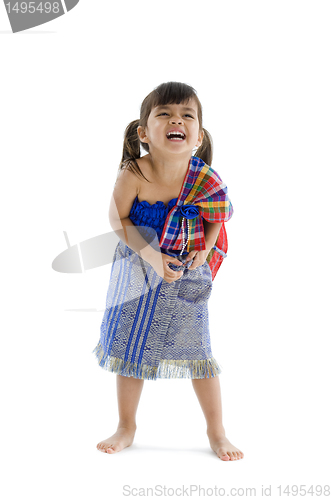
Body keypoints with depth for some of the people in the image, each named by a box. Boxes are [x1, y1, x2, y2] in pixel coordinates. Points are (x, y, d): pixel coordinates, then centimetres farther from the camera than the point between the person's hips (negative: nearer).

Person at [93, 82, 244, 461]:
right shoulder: (134, 174, -25)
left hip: (187, 274, 0)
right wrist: (151, 257, -19)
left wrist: (205, 250, -13)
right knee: (129, 346, 9)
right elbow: (118, 219, -12)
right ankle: (126, 428, 29)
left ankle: (216, 431, 23)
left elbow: (215, 219, 1)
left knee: (196, 350, 5)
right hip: (137, 270, 0)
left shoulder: (205, 181, -20)